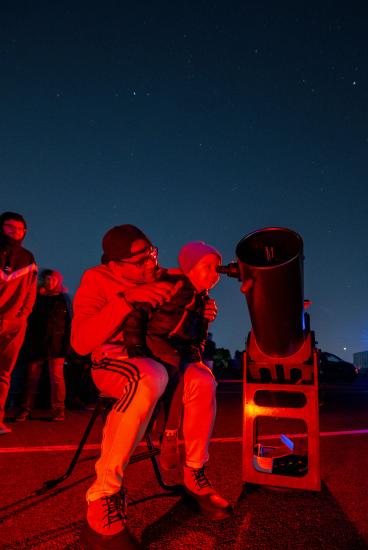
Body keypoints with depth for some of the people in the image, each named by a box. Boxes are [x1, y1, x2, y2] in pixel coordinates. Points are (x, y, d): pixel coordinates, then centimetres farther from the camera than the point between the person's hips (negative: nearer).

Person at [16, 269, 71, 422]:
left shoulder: (63, 298, 8)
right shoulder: (36, 297, 13)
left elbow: (69, 322, 5)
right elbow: (29, 319, 11)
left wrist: (67, 341, -4)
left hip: (56, 342, -2)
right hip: (36, 342, 2)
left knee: (56, 376, -5)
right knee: (32, 376, 3)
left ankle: (58, 410, 1)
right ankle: (25, 409, 9)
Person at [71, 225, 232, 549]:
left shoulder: (164, 279, -3)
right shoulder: (97, 280, -14)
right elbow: (80, 342, -28)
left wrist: (202, 314, -17)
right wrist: (127, 300, -36)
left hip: (157, 358, 4)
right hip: (113, 362, -4)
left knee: (202, 380, -26)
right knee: (151, 377, -39)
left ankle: (195, 476, -3)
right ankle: (102, 503, -29)